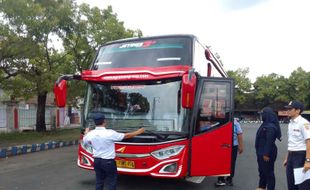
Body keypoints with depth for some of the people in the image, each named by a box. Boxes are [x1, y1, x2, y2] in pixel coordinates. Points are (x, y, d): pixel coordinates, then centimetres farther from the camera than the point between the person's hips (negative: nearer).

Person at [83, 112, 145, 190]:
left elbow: (84, 140, 18)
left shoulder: (91, 134, -5)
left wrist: (86, 133, 39)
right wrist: (138, 132, 2)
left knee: (99, 182, 16)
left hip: (96, 161, 6)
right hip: (108, 162, -5)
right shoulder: (109, 133, -20)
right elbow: (126, 136, -12)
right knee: (112, 182, 6)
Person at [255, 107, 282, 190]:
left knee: (268, 171, 1)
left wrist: (266, 154, -24)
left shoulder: (270, 126, -21)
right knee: (262, 170, 21)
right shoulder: (265, 124, 10)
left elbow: (269, 142, -25)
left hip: (267, 153, -11)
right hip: (261, 152, 11)